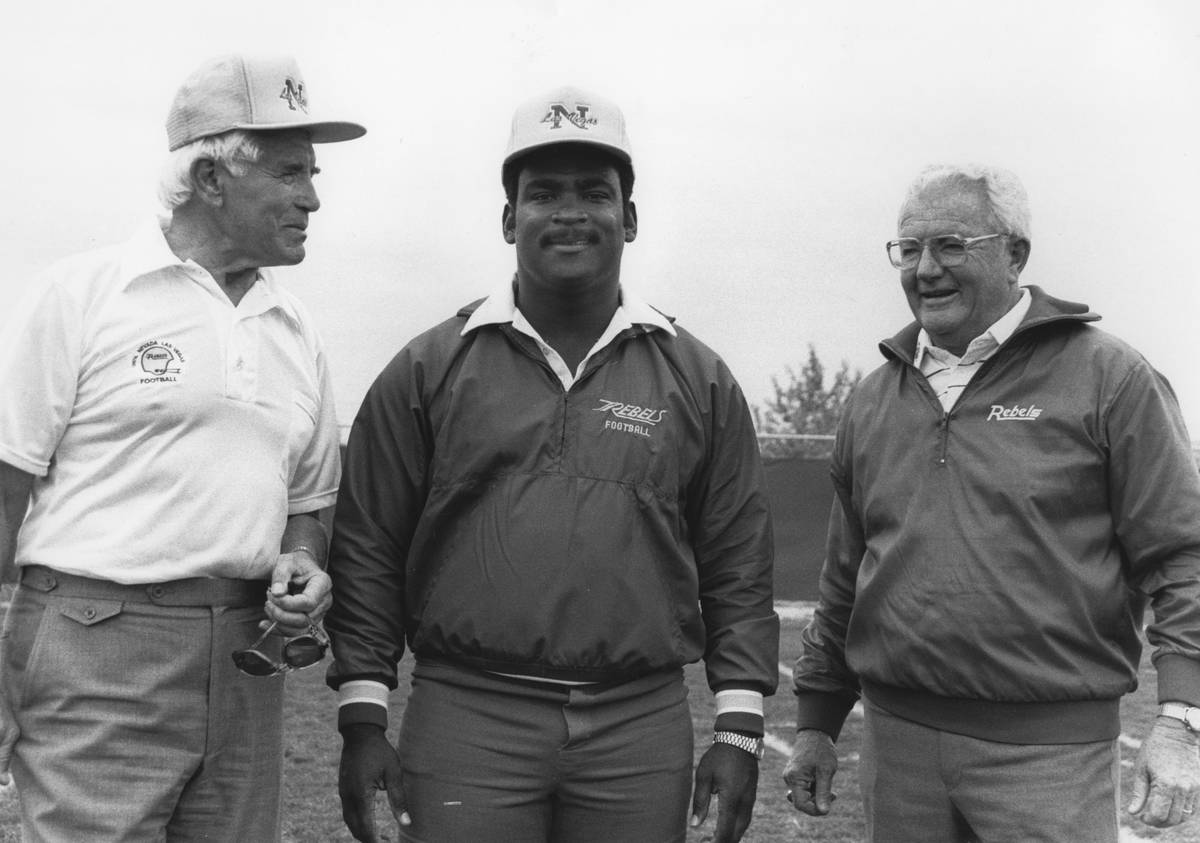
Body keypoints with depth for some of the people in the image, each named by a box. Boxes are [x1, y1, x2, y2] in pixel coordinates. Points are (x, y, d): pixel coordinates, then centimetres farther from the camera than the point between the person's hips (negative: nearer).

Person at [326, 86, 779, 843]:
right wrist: (364, 720, 1)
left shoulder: (699, 379, 7)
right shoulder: (429, 370, 4)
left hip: (642, 731, 1)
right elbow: (367, 553, 5)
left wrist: (740, 731, 3)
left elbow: (738, 569, 7)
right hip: (466, 721, -1)